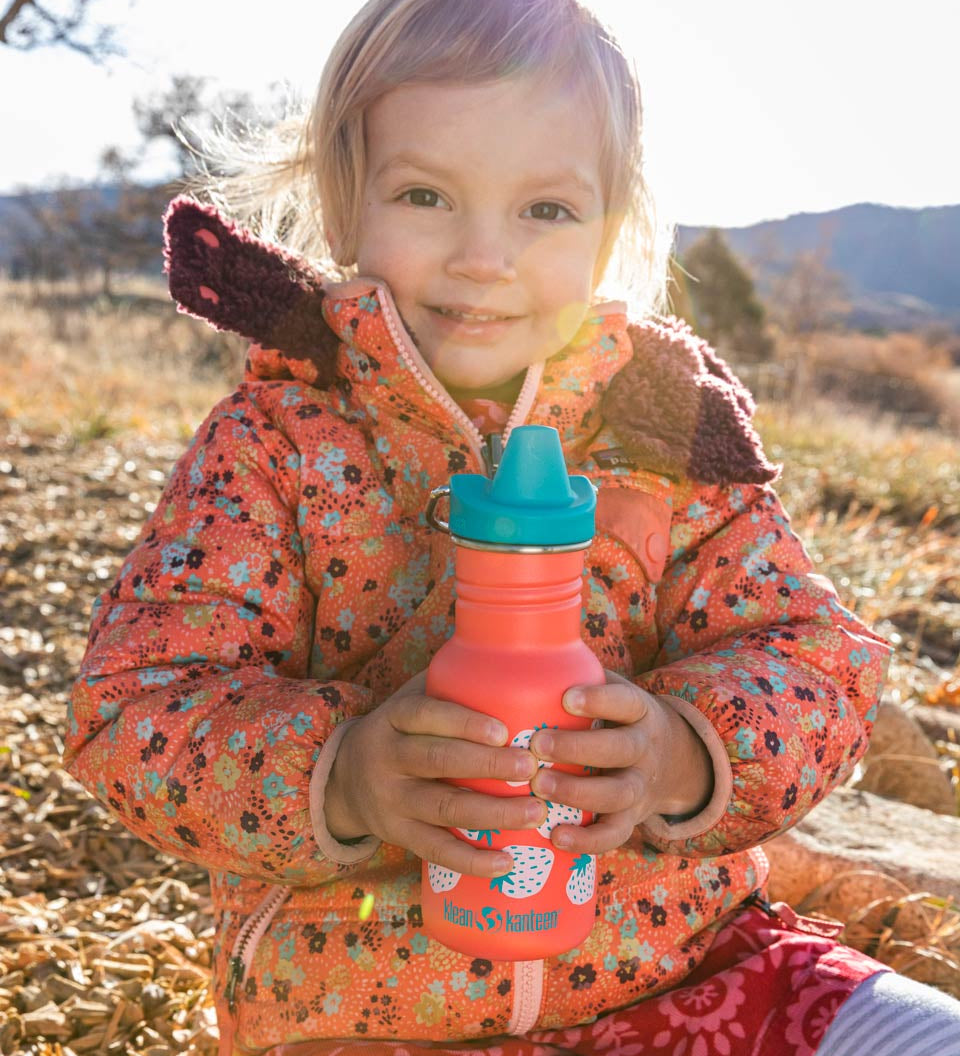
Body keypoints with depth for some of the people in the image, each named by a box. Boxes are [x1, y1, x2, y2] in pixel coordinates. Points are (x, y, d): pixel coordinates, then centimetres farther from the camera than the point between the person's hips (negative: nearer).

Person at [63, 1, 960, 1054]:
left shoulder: (667, 423, -3)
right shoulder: (274, 438, -7)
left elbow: (809, 653, -5)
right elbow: (135, 705, -12)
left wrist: (685, 753, -26)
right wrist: (337, 774, -31)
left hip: (681, 956, 1)